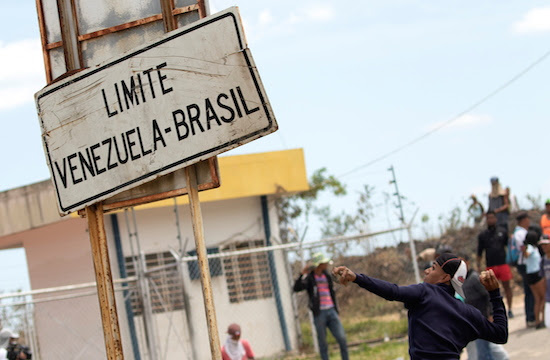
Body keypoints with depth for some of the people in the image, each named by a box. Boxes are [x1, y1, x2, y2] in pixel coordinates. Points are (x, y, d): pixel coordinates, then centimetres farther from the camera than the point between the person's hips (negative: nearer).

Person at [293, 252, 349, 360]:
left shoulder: (327, 276, 13)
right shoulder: (309, 278, -6)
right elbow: (297, 288, -22)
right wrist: (303, 275, -34)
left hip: (331, 312, 5)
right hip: (319, 314, -5)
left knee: (342, 339, -2)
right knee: (323, 343, 1)